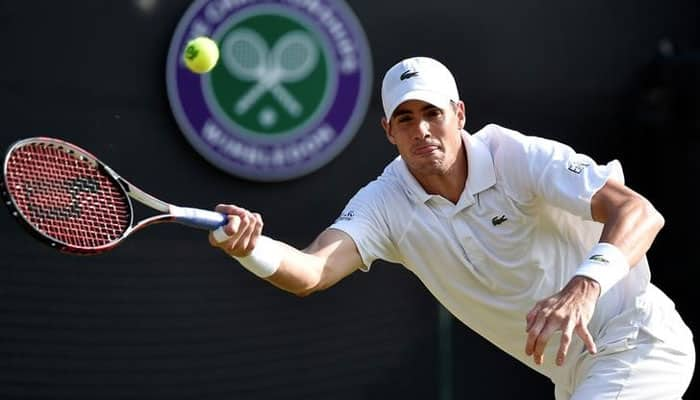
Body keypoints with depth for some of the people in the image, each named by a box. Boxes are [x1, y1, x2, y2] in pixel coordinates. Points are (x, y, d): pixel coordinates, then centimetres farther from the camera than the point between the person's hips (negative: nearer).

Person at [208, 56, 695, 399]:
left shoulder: (517, 157, -19)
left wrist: (585, 285, -47)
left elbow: (640, 212, -29)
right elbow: (312, 272, -26)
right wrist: (251, 247, -48)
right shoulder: (385, 203, -9)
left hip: (638, 337, -6)